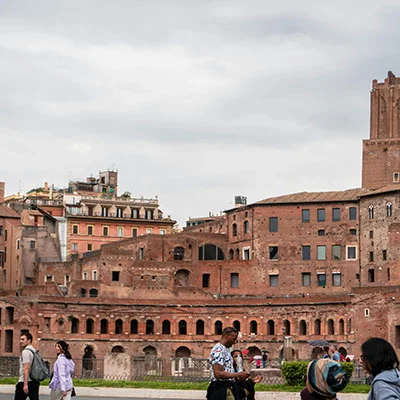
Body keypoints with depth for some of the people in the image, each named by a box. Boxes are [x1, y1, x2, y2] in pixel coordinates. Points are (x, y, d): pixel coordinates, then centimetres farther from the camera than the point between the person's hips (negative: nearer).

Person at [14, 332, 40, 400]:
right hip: (35, 382, 9)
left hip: (26, 382, -9)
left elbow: (26, 368, -19)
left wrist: (25, 384, -22)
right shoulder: (34, 351, 17)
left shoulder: (26, 351, -11)